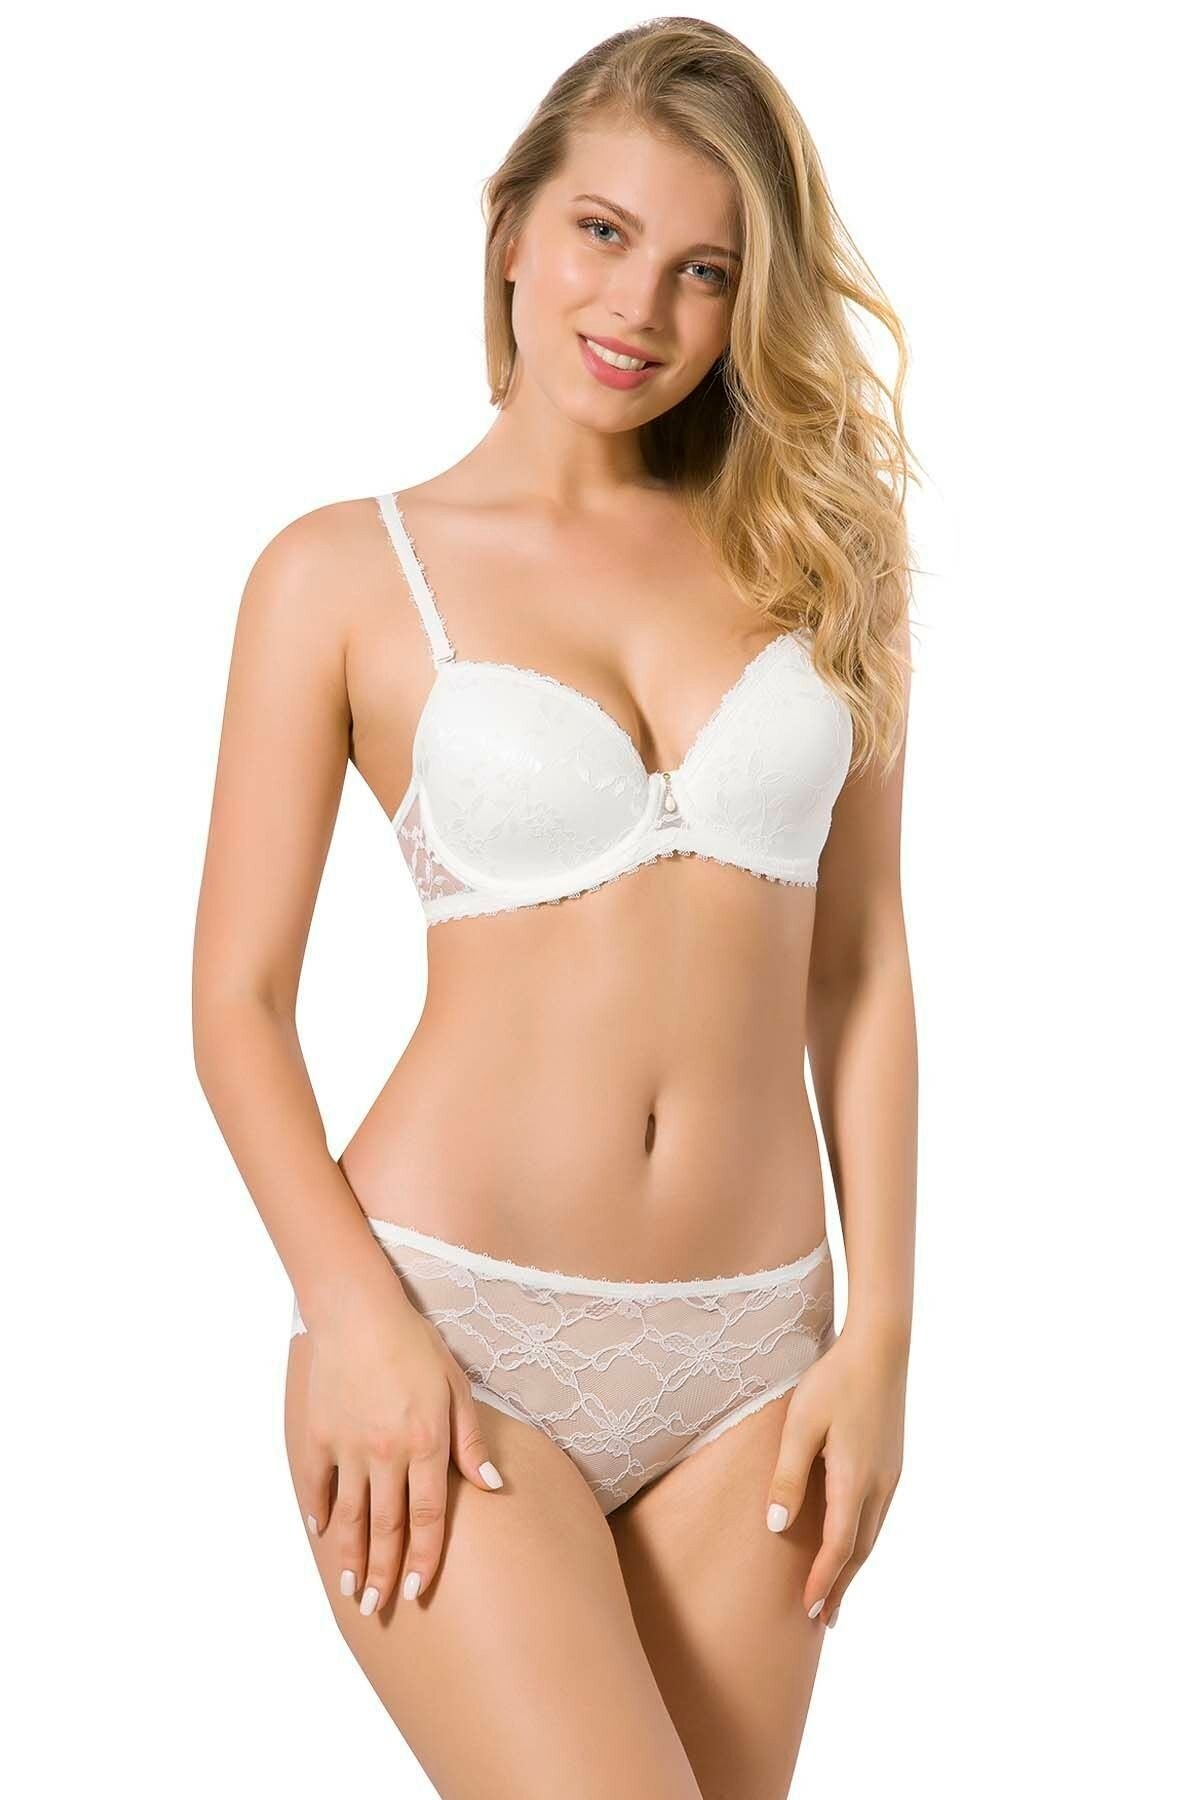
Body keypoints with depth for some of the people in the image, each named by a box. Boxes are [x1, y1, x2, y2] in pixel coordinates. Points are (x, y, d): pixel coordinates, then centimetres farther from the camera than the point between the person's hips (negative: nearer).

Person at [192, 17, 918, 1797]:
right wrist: (359, 1315, -12)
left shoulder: (812, 554, 8)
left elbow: (859, 968, 8)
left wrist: (880, 1329, 2)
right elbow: (240, 999, 0)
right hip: (458, 1329, -3)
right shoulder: (346, 570, 1)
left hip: (746, 1355, 4)